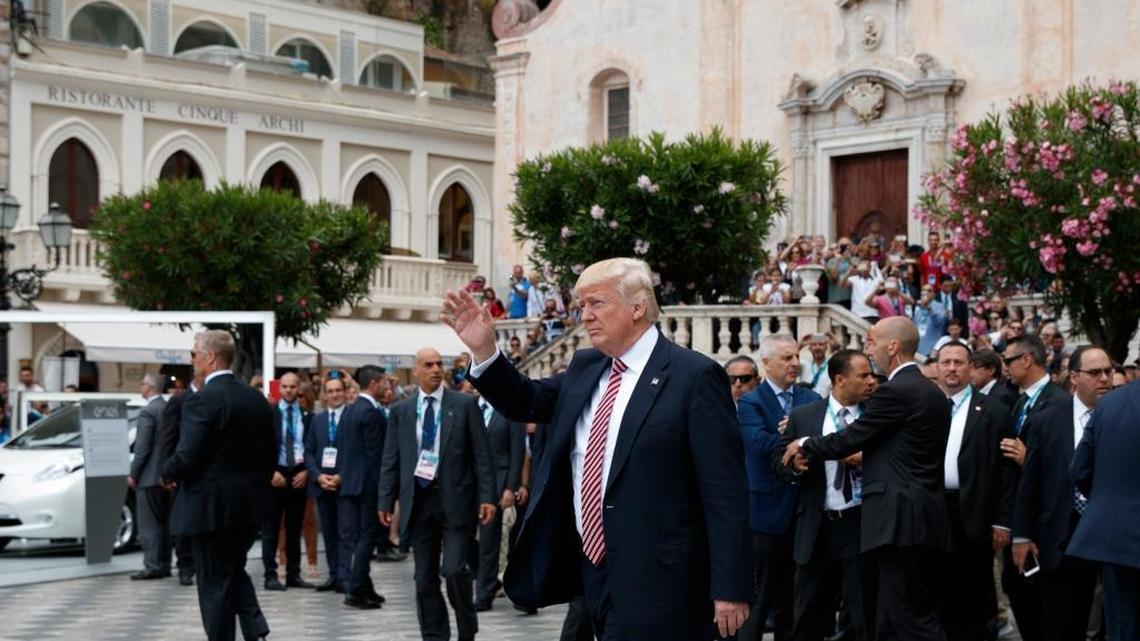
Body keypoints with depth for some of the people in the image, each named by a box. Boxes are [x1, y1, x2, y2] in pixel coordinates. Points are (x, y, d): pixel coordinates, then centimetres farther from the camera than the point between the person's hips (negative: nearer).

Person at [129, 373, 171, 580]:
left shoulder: (148, 412, -15)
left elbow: (143, 447, -17)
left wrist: (133, 474, -9)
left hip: (149, 477, -8)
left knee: (149, 524, -4)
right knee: (164, 522, 12)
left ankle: (153, 566, -5)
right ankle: (164, 565, 16)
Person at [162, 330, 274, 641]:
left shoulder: (202, 400, -16)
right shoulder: (256, 398, 7)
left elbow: (187, 457, -20)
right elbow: (271, 454, 10)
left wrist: (167, 473, 0)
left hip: (211, 505, -7)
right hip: (250, 503, 7)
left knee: (215, 582, 2)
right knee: (235, 571, 19)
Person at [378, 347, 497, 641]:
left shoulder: (465, 404, 2)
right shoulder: (401, 410, 9)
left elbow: (482, 454, 0)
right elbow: (391, 460, 10)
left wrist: (487, 496, -7)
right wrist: (385, 500, 5)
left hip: (455, 500, -3)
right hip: (418, 500, 3)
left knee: (454, 570, -10)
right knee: (425, 578, 6)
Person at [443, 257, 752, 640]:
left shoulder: (695, 376, -11)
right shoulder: (584, 368, 11)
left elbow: (726, 492, -12)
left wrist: (731, 590, -15)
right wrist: (484, 350, 3)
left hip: (655, 580, -7)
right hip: (592, 567, 7)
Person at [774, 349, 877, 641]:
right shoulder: (802, 416, 3)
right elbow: (780, 462, 2)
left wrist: (865, 461, -19)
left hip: (860, 522, -1)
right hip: (816, 525, 1)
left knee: (865, 613, 6)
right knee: (808, 613, 11)